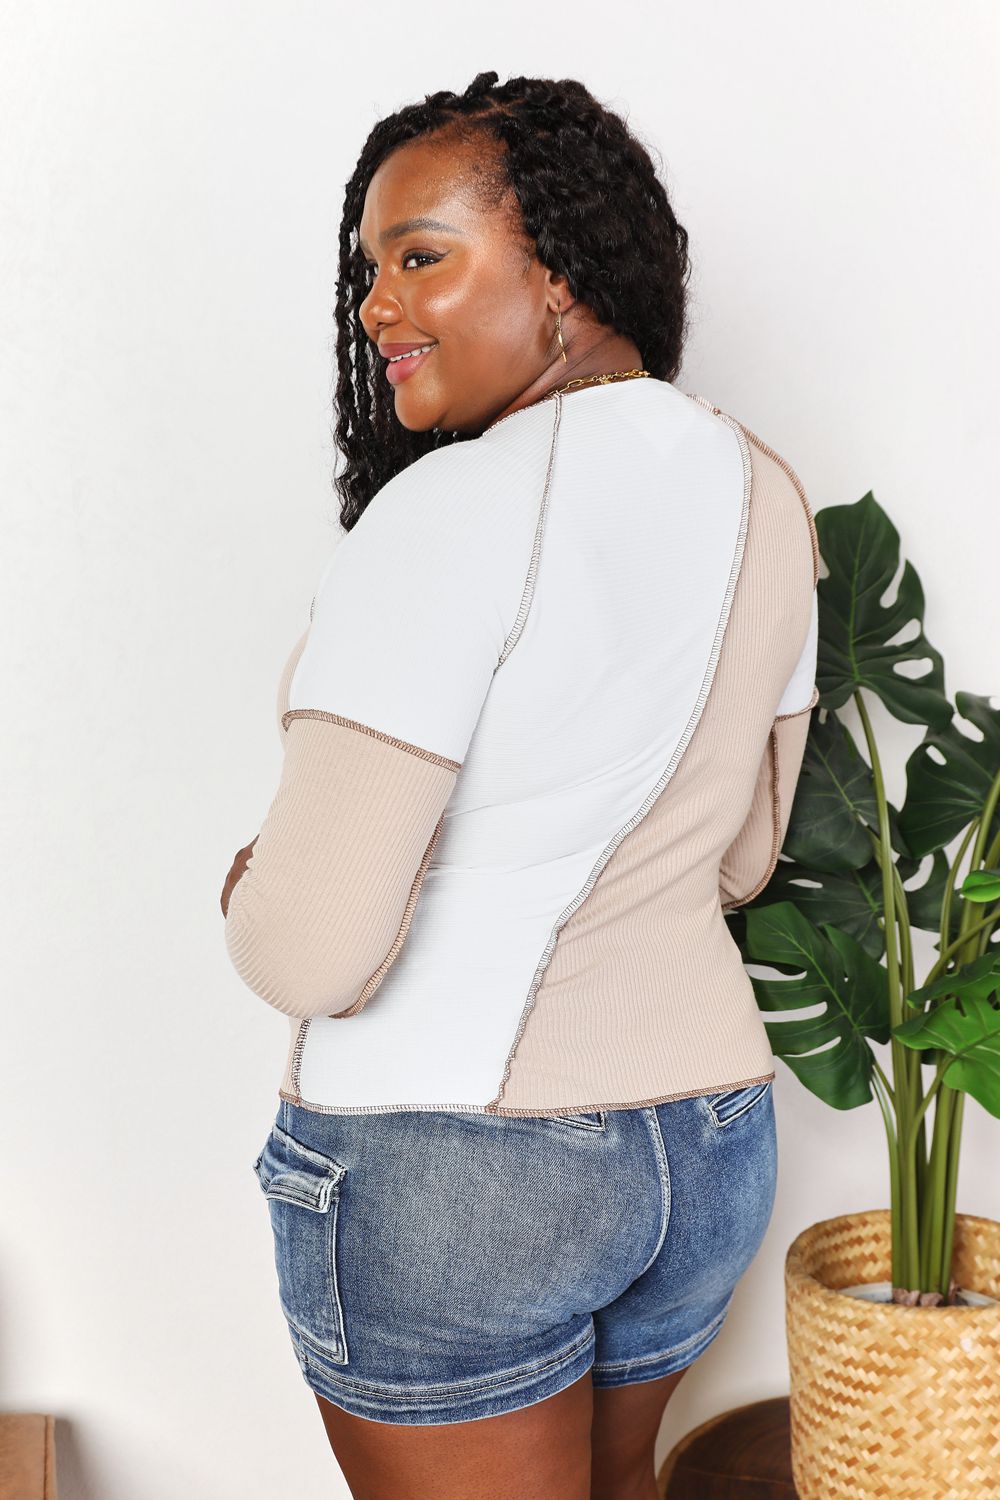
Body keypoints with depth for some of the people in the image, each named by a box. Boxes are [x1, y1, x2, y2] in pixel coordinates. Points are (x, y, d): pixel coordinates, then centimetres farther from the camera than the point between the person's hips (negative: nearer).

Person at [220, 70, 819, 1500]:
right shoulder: (765, 494, 3)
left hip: (443, 1163, -7)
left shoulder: (455, 508, -21)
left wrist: (249, 892, -3)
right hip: (712, 1141, 7)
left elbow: (313, 951, -24)